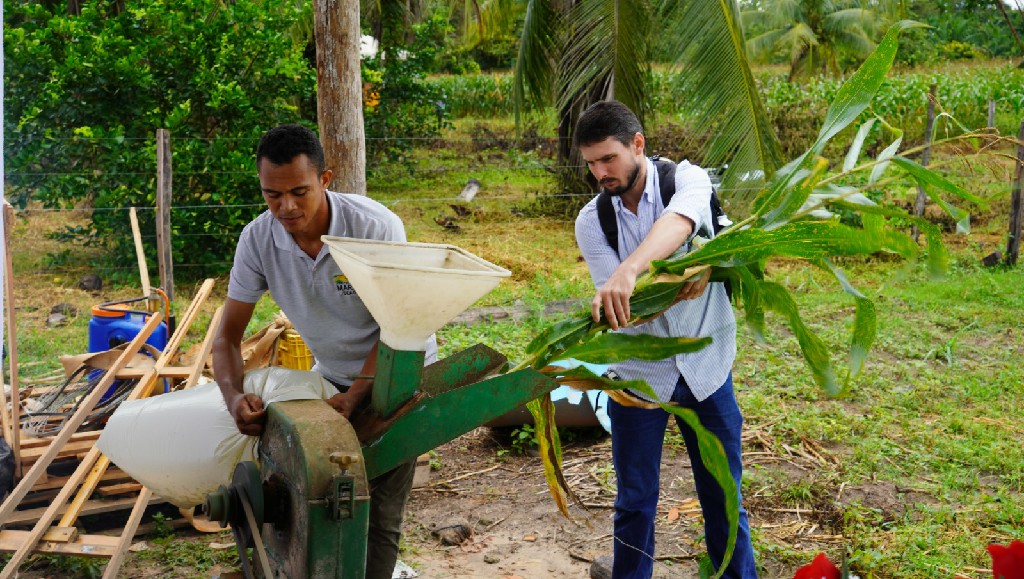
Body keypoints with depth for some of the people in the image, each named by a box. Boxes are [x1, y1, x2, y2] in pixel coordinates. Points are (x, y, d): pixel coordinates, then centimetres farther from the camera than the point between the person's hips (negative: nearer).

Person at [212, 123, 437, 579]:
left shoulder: (377, 227, -27)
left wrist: (354, 397, -32)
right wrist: (234, 397, -30)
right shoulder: (258, 239, -16)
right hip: (333, 375, 4)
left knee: (378, 516, -8)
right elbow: (228, 335, -11)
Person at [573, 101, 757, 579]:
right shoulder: (591, 222, -5)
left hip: (706, 365, -1)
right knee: (635, 501, 9)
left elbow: (678, 223, -34)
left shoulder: (686, 179, -10)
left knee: (723, 494, 11)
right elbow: (619, 305, -14)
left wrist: (628, 273, -53)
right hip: (638, 373, 1)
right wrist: (677, 282, -34)